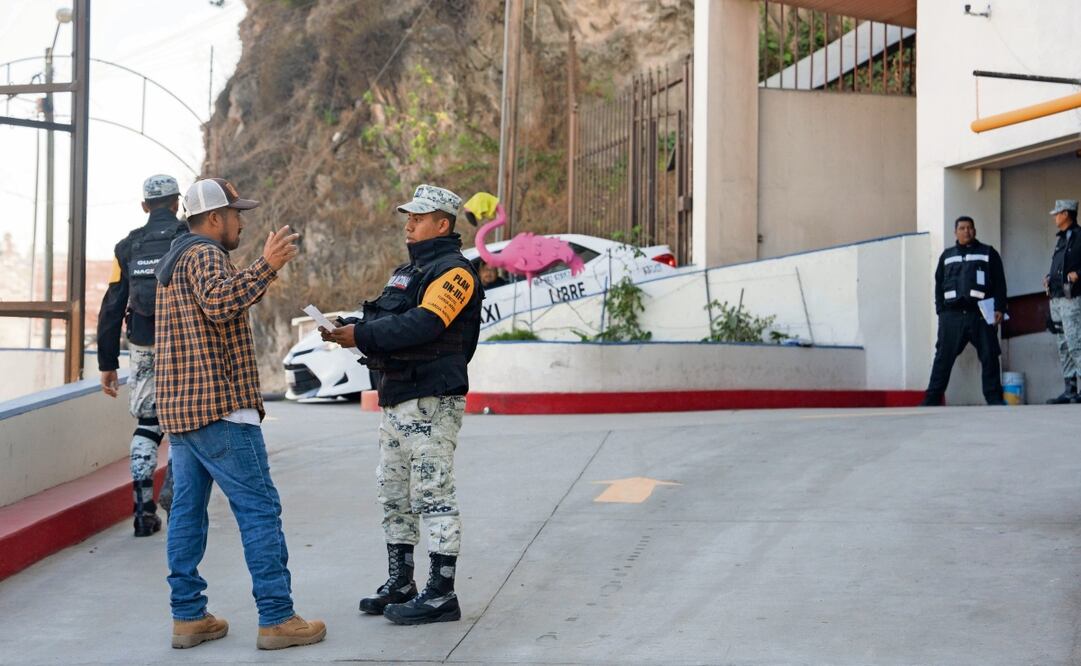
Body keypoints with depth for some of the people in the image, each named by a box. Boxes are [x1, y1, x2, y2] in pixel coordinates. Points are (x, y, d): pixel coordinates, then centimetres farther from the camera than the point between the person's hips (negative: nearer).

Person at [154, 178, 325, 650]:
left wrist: (262, 274, 29)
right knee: (259, 508, -6)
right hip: (220, 407, -10)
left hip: (179, 409, 10)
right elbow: (219, 302, -30)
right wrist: (266, 266, -31)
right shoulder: (204, 255, -10)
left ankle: (188, 616, 11)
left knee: (187, 510, 9)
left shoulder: (175, 260, 22)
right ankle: (276, 618, -5)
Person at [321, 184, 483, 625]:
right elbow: (381, 318, 17)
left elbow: (421, 324, -23)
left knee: (433, 494, -6)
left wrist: (362, 335, -22)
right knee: (394, 495, 14)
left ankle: (441, 594, 0)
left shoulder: (454, 272, -11)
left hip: (433, 401, -10)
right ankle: (400, 585, 25)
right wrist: (346, 327, -4)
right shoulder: (407, 272, 21)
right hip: (396, 398, 10)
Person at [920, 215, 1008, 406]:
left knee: (989, 357, -3)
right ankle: (932, 398, -3)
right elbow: (939, 285, 16)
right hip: (952, 314, 1)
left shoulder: (988, 254, 13)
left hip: (981, 314, -1)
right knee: (943, 357, -3)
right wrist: (940, 310, 4)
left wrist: (999, 309, -4)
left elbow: (999, 283, 6)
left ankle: (994, 397, 3)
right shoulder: (947, 256, 20)